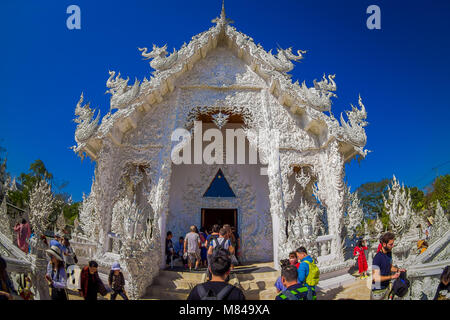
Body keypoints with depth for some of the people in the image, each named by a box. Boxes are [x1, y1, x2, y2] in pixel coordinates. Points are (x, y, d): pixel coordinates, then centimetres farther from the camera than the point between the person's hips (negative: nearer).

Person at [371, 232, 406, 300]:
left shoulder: (389, 253, 1)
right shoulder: (377, 258, -25)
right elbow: (375, 278, -26)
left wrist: (398, 269, -1)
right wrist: (392, 277, -22)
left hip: (386, 287, 8)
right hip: (378, 290, -7)